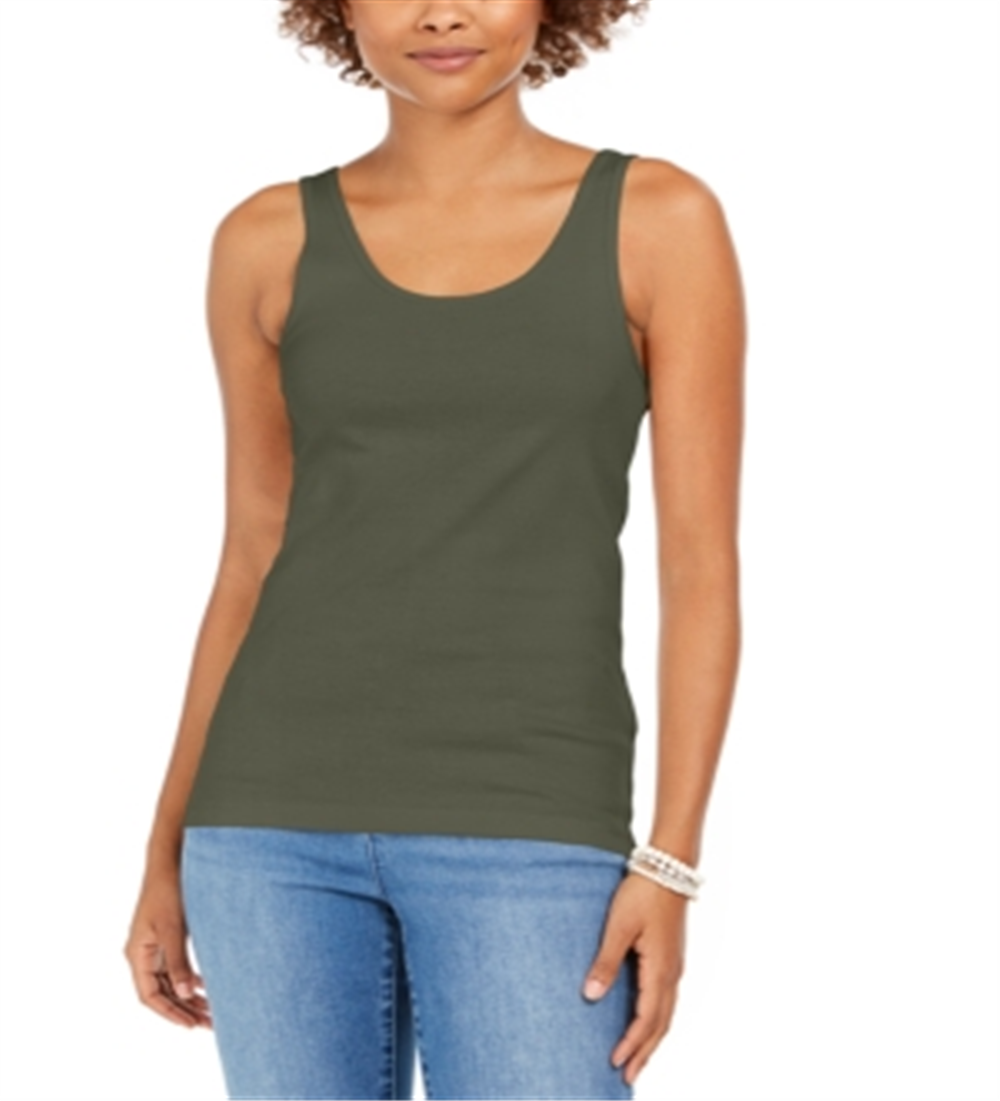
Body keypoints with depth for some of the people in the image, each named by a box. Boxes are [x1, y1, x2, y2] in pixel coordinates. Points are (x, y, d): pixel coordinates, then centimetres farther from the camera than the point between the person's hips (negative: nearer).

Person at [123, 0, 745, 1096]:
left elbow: (702, 562, -3)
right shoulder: (268, 242, 7)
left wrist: (669, 863, -11)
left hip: (522, 827, -2)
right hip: (282, 816, 3)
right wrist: (168, 851, 11)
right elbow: (253, 559, 12)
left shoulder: (658, 220, 0)